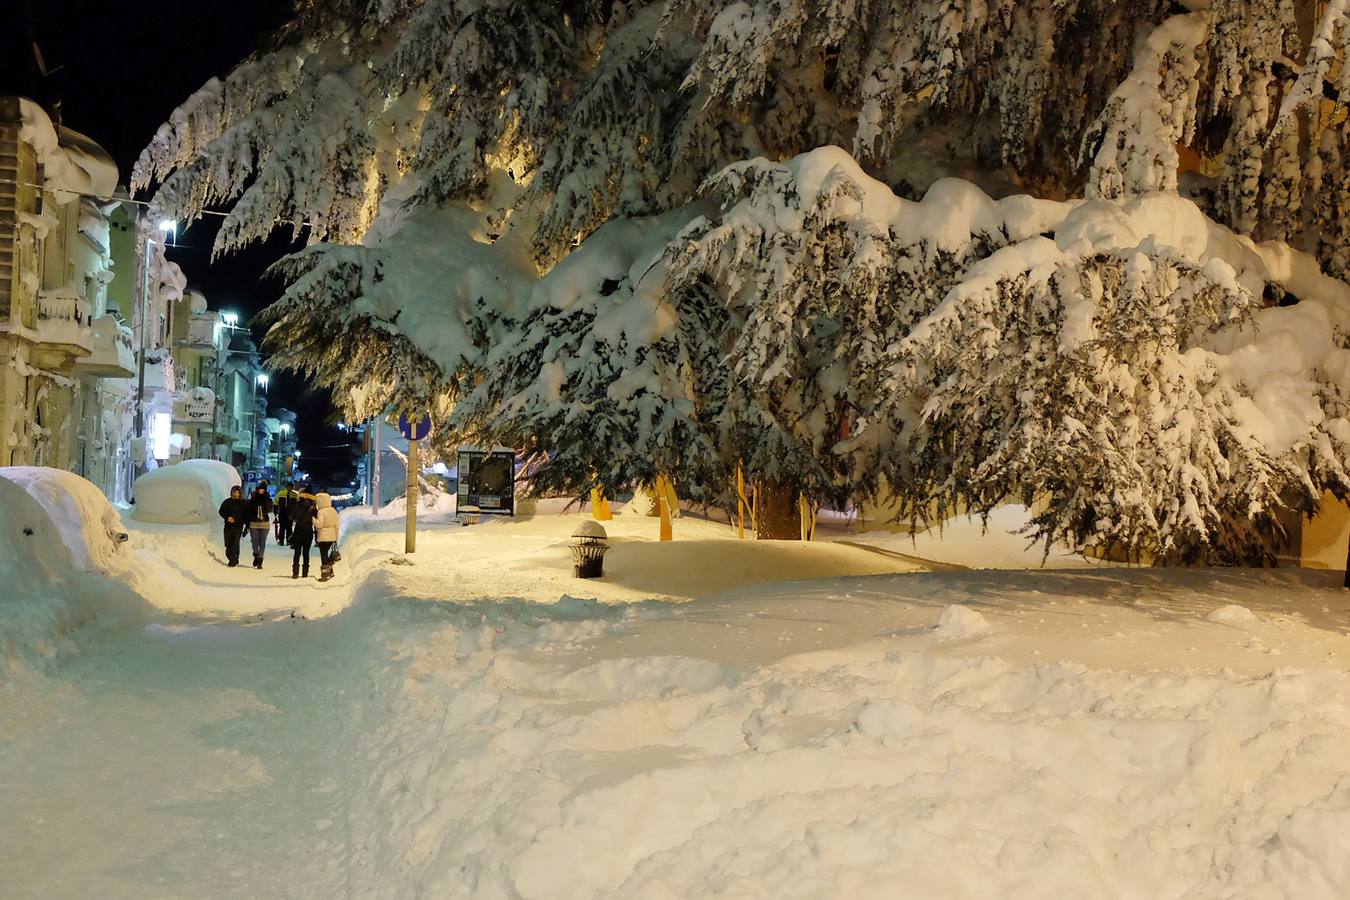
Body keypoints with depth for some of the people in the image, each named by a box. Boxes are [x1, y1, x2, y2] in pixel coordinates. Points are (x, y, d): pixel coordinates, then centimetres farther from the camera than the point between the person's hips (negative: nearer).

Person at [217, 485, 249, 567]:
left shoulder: (244, 503, 3)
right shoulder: (227, 502, 5)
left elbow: (247, 515, 7)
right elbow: (221, 511, 9)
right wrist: (227, 517, -9)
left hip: (238, 526, -2)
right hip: (228, 526, 2)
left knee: (235, 543, -13)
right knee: (228, 543, 6)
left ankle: (233, 561, -11)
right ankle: (231, 559, 22)